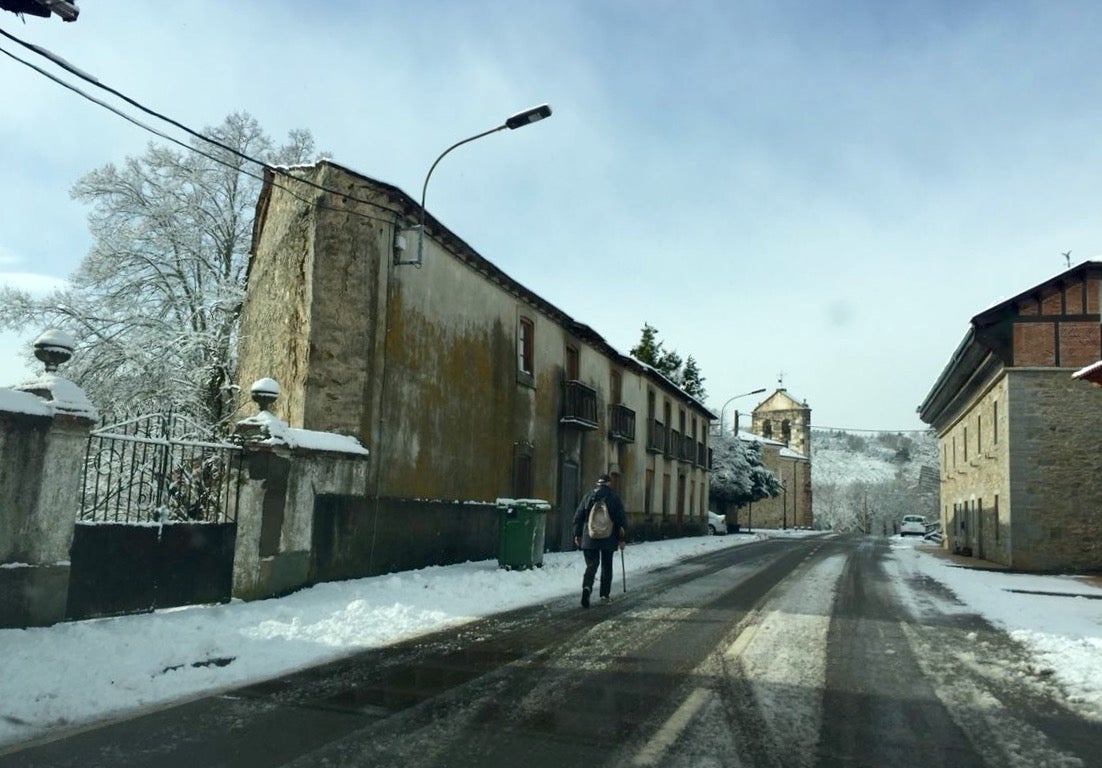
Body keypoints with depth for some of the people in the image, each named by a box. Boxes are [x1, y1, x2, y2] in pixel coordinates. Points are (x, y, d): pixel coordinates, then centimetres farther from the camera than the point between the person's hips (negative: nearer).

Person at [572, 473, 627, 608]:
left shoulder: (588, 496, 3)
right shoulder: (614, 498, -2)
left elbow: (578, 517, 5)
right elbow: (622, 520, -2)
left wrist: (577, 534, 13)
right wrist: (622, 538, 4)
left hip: (589, 538, 1)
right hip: (608, 540, -1)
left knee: (591, 565, 4)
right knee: (606, 566, 12)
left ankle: (587, 587, -21)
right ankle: (605, 594, 18)